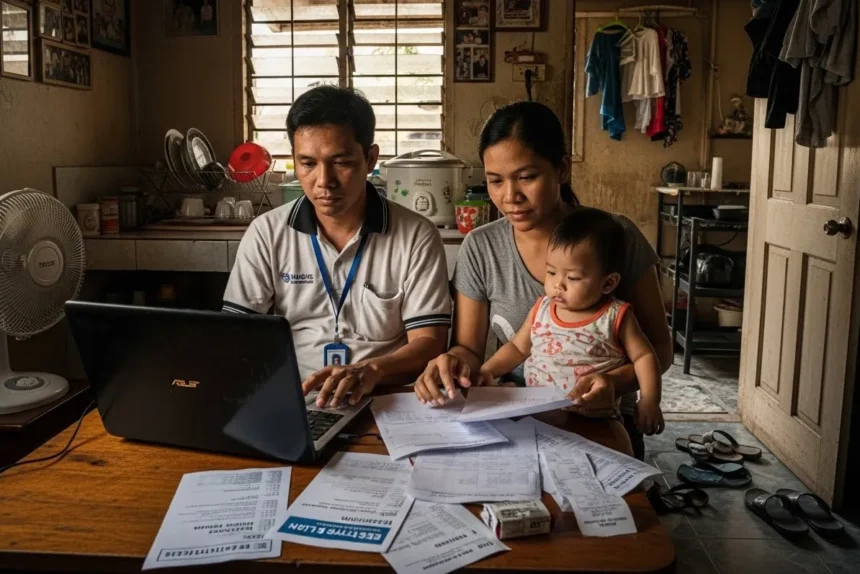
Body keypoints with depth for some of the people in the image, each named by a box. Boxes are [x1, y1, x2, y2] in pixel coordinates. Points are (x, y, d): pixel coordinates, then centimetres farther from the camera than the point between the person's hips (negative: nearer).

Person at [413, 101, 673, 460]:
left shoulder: (616, 237, -8)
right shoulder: (480, 249, -3)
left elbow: (658, 346, -2)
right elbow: (469, 348, 3)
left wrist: (616, 382, -23)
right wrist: (455, 360, -22)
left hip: (602, 422, -2)